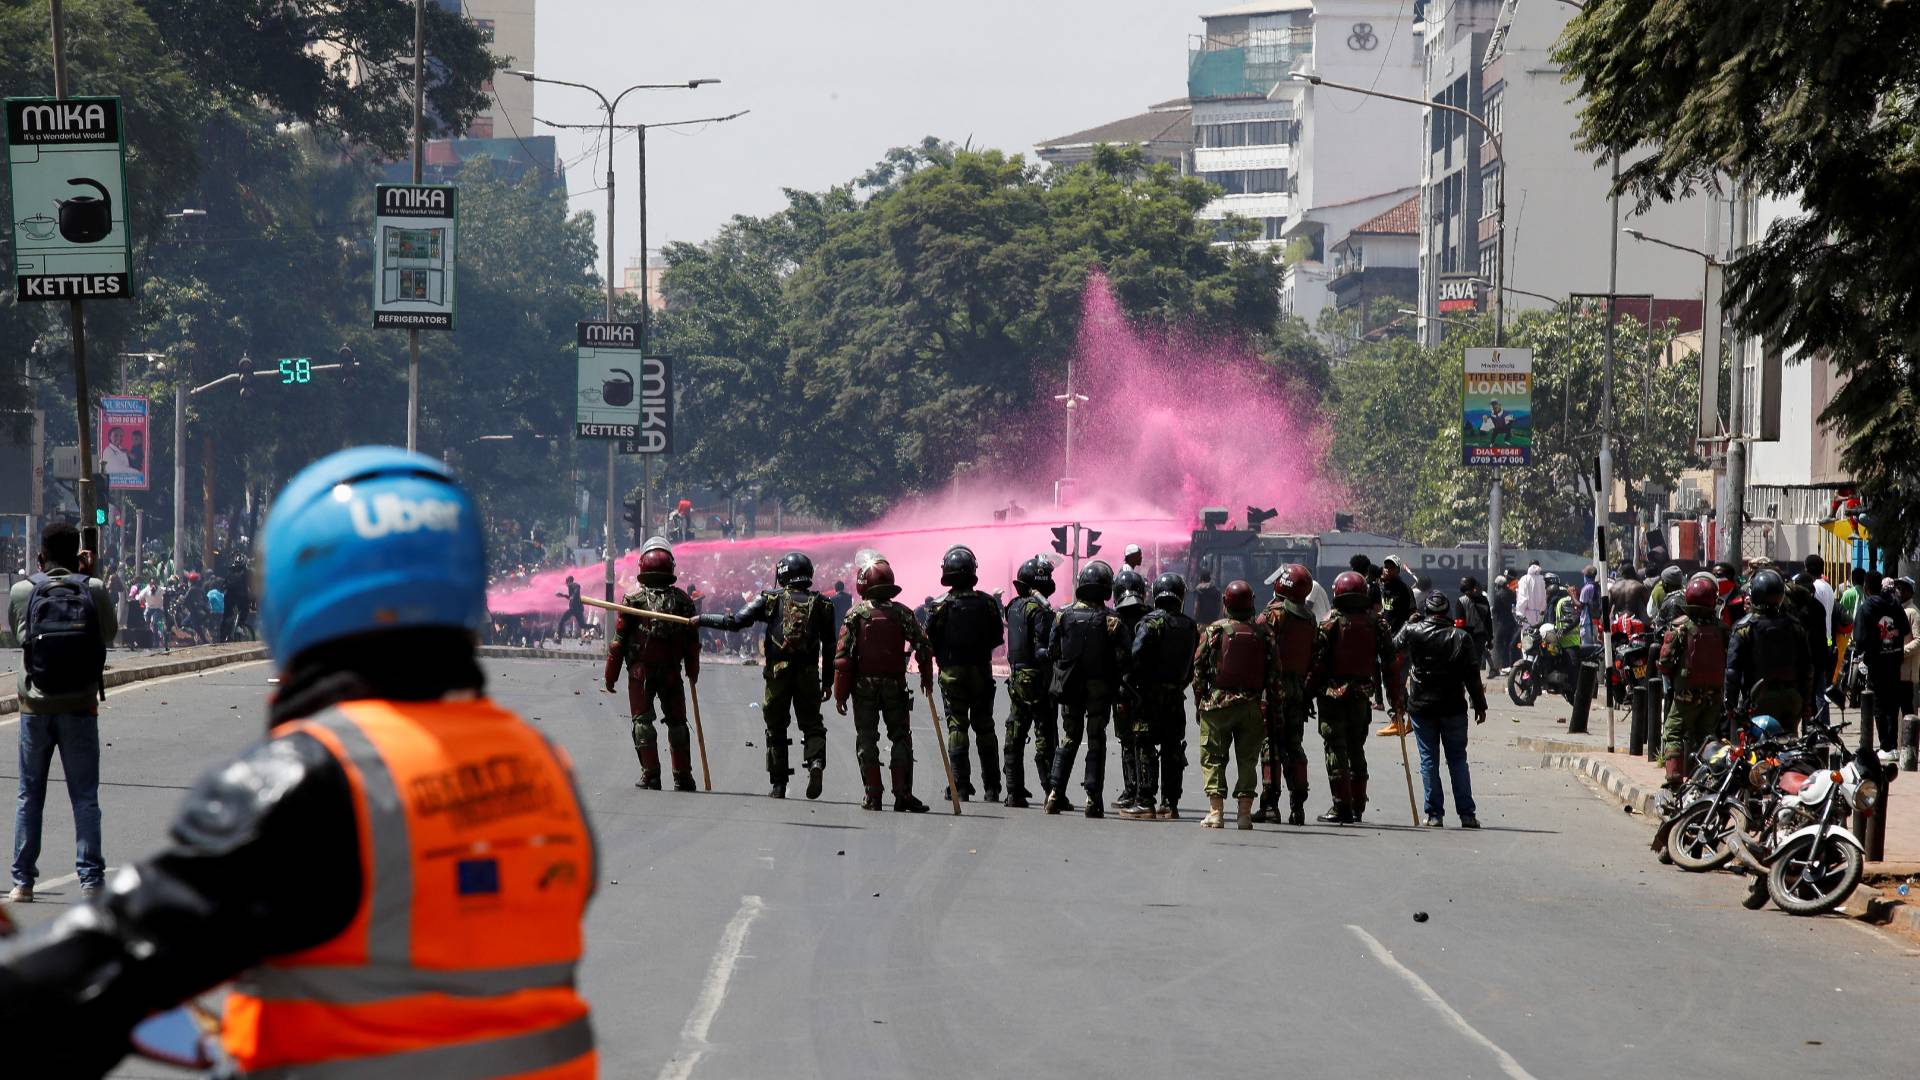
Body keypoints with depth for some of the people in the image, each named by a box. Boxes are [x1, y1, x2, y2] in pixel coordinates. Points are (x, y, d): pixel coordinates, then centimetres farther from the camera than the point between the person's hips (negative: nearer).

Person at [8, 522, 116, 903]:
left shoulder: (21, 591, -5)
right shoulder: (94, 590, -7)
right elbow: (110, 632, 8)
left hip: (35, 708, 1)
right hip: (80, 707, -1)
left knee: (29, 796, 11)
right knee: (85, 797, 4)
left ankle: (22, 881, 11)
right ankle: (90, 880, -1)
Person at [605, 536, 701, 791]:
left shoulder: (634, 600, -8)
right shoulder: (683, 600, -1)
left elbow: (619, 641, -6)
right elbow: (693, 642, 3)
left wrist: (610, 675, 2)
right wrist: (693, 672, 16)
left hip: (640, 673, -2)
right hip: (672, 672, 2)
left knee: (643, 721, 5)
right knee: (676, 722, 13)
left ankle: (650, 775, -1)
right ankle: (683, 777, 15)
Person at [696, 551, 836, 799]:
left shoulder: (772, 599, 0)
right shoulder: (821, 604, 6)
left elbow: (734, 622, -5)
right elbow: (830, 647, 7)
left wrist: (701, 619, 5)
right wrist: (828, 681, 14)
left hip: (778, 673, -1)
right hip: (809, 675, 1)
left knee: (776, 728, 11)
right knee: (811, 724, 10)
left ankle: (779, 784, 12)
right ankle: (816, 762, -18)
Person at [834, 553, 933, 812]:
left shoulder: (856, 614, -5)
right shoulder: (901, 612, -1)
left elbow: (843, 655, -6)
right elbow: (922, 645, -3)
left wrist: (840, 693, -1)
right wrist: (926, 679, 10)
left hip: (864, 685, -1)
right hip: (895, 684, 1)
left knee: (866, 740, 6)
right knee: (900, 738, 8)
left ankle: (873, 796, 2)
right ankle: (902, 795, 0)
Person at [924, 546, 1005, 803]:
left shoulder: (941, 606, -10)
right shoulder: (987, 603, -5)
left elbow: (929, 642, -8)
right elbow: (997, 637, 2)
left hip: (952, 673, -2)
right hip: (981, 672, 2)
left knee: (957, 727, 3)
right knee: (984, 727, 11)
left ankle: (961, 785, -2)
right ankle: (992, 788, 12)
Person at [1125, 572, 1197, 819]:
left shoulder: (1151, 621, -9)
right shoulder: (1190, 627, 8)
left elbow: (1136, 657, -16)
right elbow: (1192, 665, 10)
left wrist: (1129, 685, -8)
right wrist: (1181, 685, 16)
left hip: (1151, 691, -5)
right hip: (1176, 694, 5)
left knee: (1146, 748, -3)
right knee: (1172, 749, 9)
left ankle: (1145, 802, -7)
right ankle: (1170, 804, 11)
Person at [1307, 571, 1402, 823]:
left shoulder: (1330, 625, -9)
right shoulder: (1377, 624, 2)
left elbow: (1316, 663, -10)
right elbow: (1391, 663, 4)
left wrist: (1308, 694, -1)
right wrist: (1395, 700, 10)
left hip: (1333, 696, -4)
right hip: (1361, 697, 4)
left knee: (1336, 751, -1)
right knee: (1356, 751, 17)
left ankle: (1342, 807, -5)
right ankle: (1357, 806, 21)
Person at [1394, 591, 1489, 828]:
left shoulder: (1412, 632, -6)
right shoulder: (1461, 637, -3)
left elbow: (1392, 648, 13)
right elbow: (1472, 676, -2)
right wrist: (1479, 706, 5)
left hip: (1421, 707, -1)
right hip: (1453, 708, 1)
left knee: (1429, 760, 5)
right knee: (1457, 759, 8)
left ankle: (1434, 814, 2)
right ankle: (1466, 814, 4)